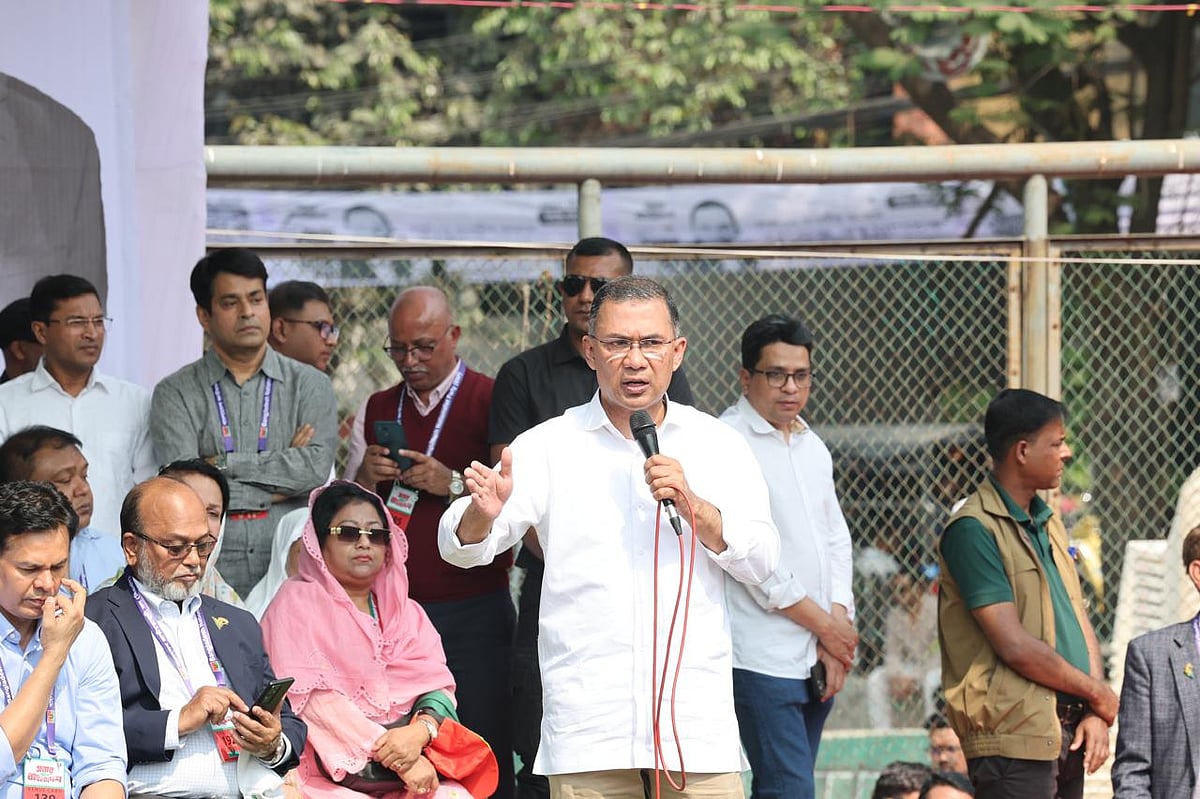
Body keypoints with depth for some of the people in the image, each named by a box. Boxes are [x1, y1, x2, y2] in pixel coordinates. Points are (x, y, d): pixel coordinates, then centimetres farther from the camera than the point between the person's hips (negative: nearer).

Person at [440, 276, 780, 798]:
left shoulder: (718, 445, 10)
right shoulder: (549, 447, 6)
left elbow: (761, 562, 4)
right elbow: (460, 547, -1)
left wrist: (693, 505, -13)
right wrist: (483, 514, -25)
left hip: (696, 713, 1)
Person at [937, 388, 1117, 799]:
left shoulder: (1048, 523, 18)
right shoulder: (973, 529, -11)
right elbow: (1014, 645, -16)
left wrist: (1094, 713, 2)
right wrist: (1098, 694, -6)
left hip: (1068, 733, 8)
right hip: (1014, 737, -8)